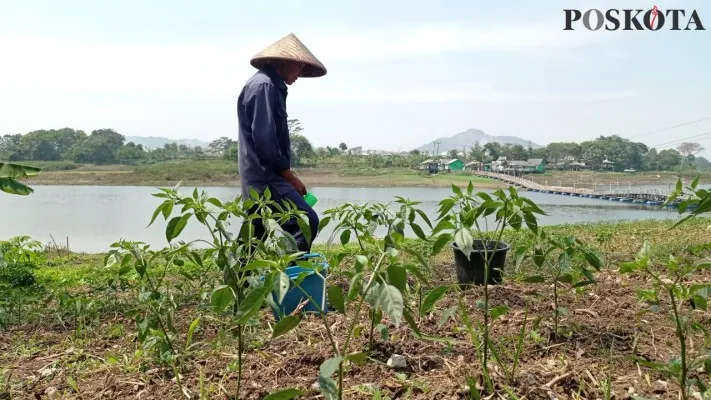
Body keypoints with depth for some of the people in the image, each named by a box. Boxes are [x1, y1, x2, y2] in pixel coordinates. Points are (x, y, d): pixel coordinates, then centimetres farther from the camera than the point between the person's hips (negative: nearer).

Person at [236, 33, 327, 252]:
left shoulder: (269, 85, 20)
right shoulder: (264, 86, -11)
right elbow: (263, 138, -19)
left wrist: (285, 173, 14)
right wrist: (288, 174, -10)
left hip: (259, 179, 11)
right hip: (265, 178, -11)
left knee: (257, 241, 13)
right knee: (307, 221, -18)